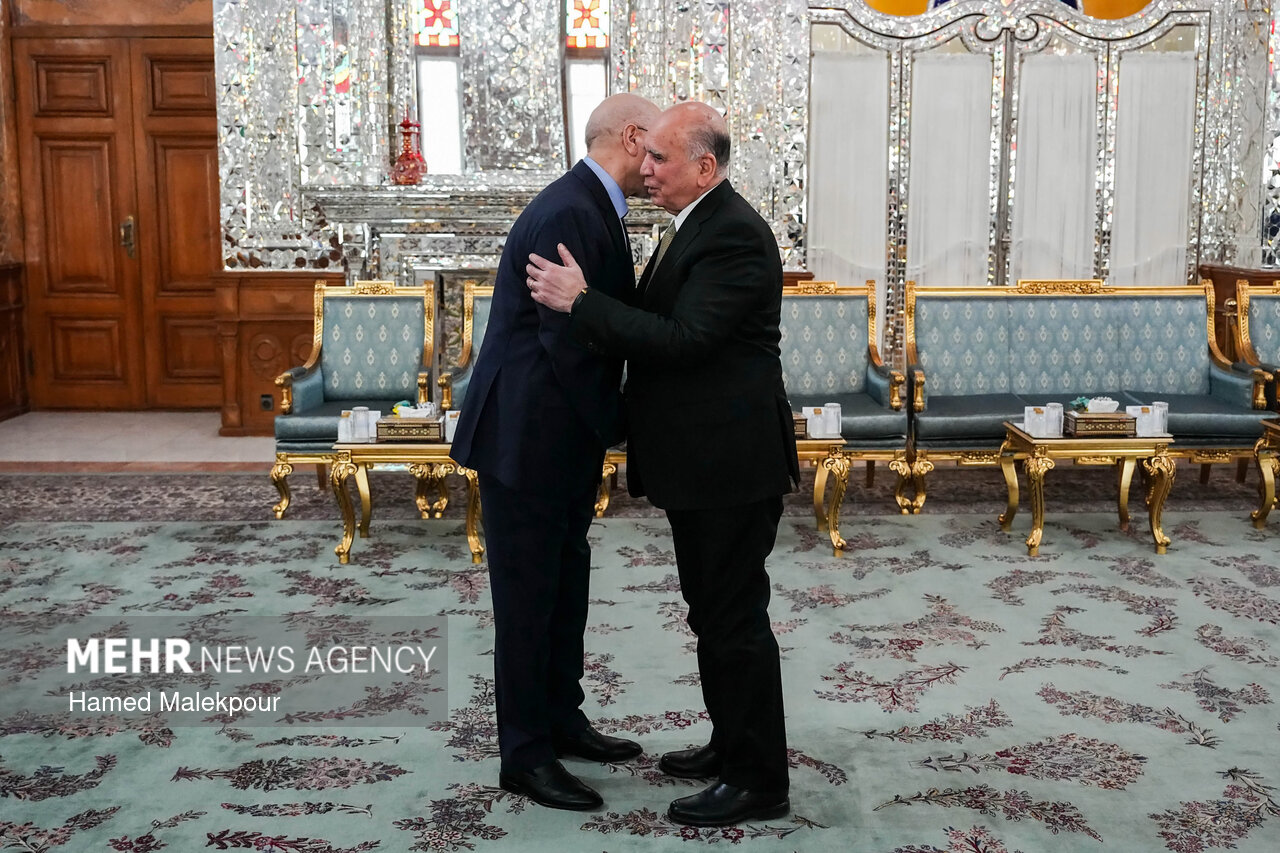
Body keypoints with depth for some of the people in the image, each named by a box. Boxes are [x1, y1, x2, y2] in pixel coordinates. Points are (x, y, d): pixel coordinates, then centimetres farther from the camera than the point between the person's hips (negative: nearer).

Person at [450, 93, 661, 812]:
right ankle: (526, 753, 16)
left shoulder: (594, 209, 11)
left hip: (565, 437, 10)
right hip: (527, 437, -10)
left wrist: (610, 423, 2)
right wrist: (615, 425, -12)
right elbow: (567, 341, -24)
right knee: (529, 596, 2)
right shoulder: (569, 214, -21)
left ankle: (562, 720, 34)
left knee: (567, 583, 18)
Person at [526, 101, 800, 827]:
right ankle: (732, 746, 33)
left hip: (731, 464, -10)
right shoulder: (700, 225, 14)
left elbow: (683, 338, -26)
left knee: (736, 618, -1)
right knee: (714, 612, 19)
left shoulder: (734, 234, -18)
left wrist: (582, 301, -22)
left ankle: (760, 782, 12)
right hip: (701, 463, 10)